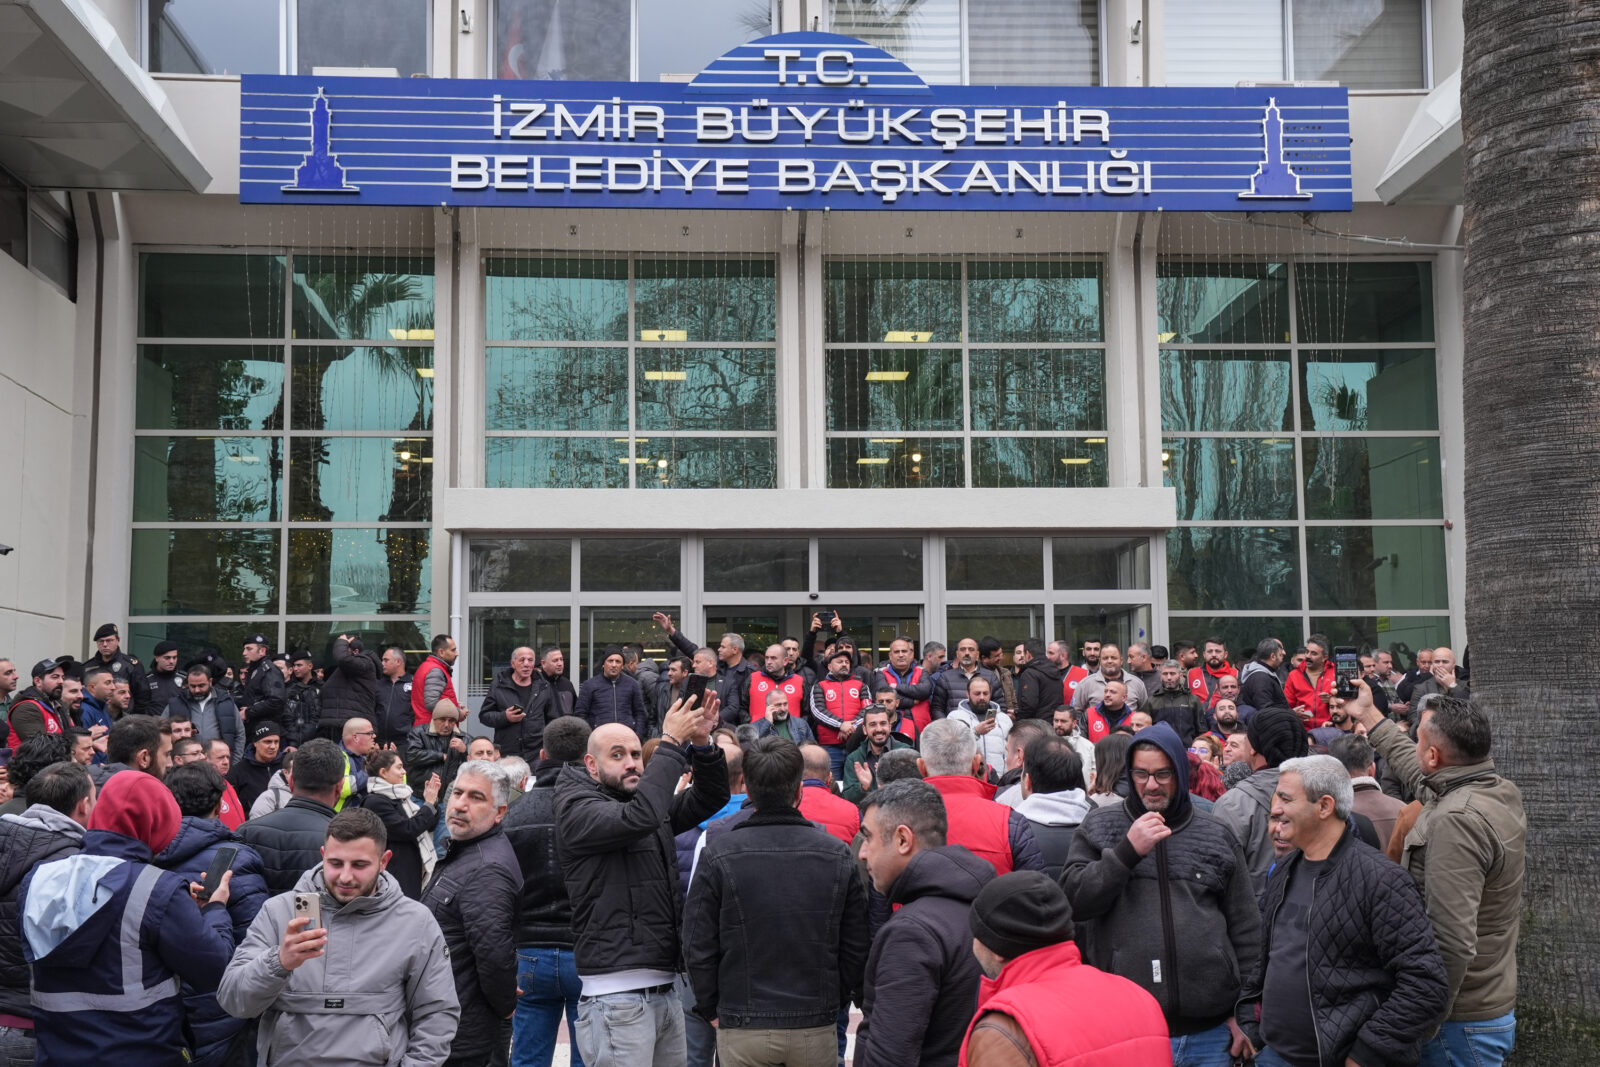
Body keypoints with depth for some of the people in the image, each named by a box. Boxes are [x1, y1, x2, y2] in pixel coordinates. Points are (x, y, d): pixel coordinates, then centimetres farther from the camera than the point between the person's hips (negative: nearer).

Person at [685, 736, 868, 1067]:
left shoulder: (717, 856, -8)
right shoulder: (838, 855, -2)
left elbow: (698, 949, -5)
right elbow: (856, 948, 2)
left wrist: (712, 1009, 8)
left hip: (742, 1032, -1)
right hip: (817, 1030, 2)